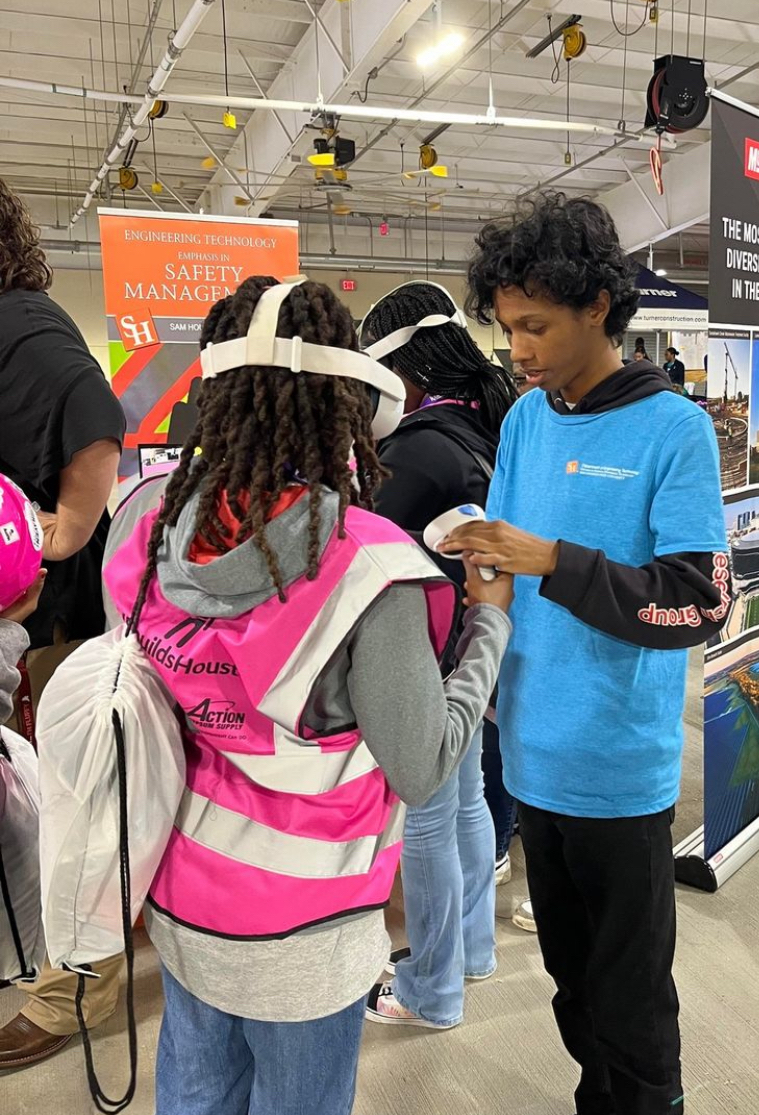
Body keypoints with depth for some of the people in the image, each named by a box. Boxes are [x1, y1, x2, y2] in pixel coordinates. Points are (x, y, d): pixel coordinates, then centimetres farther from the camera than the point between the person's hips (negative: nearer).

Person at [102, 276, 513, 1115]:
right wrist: (490, 619, -8)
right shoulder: (365, 567, -28)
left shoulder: (145, 521, -12)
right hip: (298, 932, -4)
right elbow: (422, 772, -18)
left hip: (179, 897, 5)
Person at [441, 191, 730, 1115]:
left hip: (620, 767, -5)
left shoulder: (672, 429, -12)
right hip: (532, 752, 6)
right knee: (569, 971, 24)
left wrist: (554, 562, -25)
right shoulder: (524, 421, 5)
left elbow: (700, 602, -18)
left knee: (631, 997, 13)